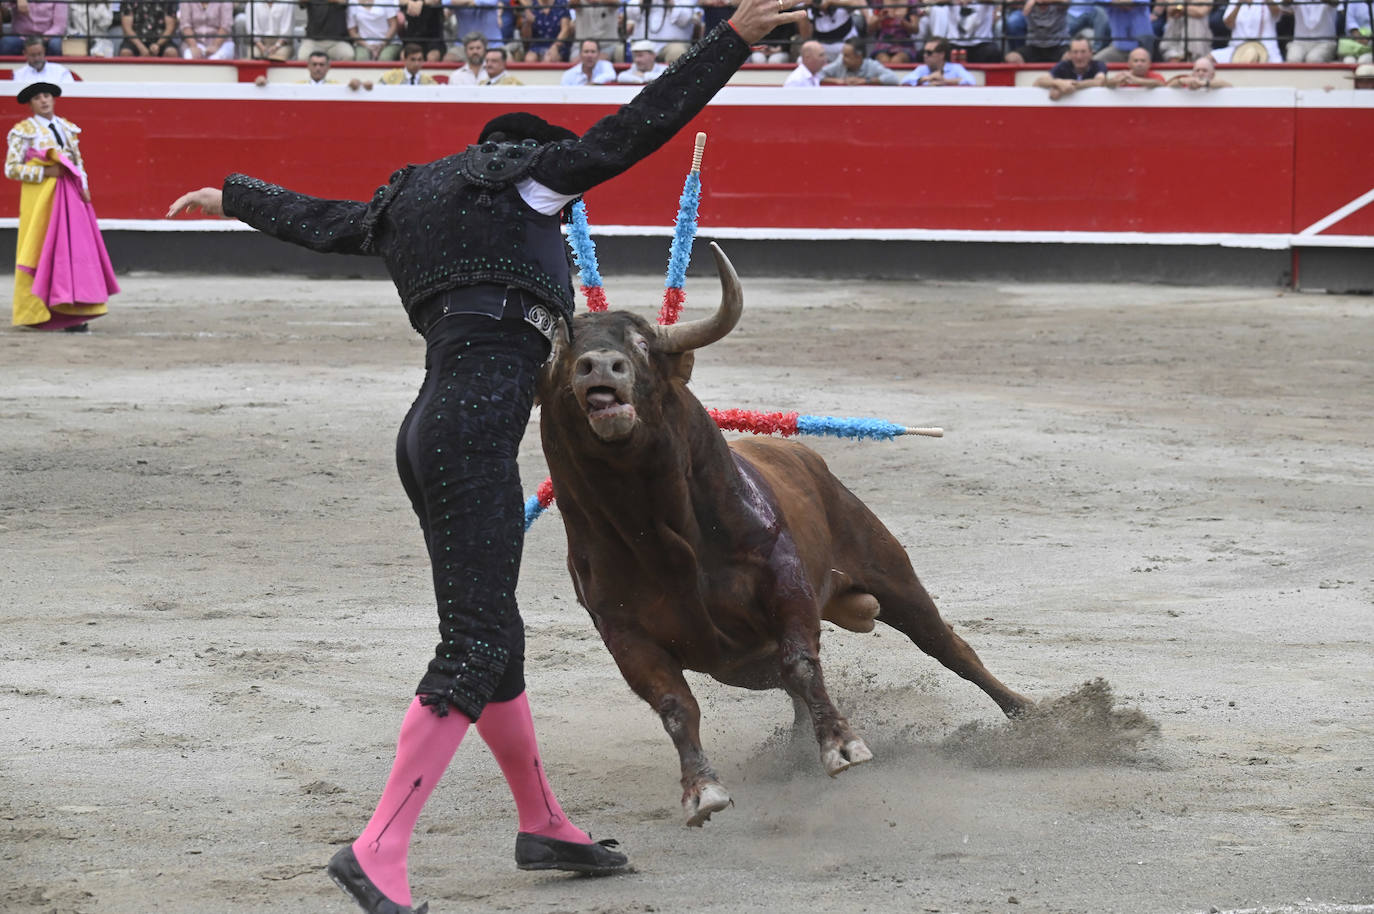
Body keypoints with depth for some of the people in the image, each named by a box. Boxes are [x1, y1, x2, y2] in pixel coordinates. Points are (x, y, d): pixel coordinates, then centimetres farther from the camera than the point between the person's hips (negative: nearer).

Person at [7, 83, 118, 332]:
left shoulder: (67, 128, 15)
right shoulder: (24, 131, -1)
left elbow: (78, 162, 22)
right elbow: (11, 169, -5)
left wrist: (84, 187, 6)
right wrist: (45, 172, -13)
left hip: (69, 198, 5)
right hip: (40, 198, -5)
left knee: (74, 251, -1)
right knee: (40, 252, -5)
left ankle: (71, 314, 1)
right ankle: (36, 314, 1)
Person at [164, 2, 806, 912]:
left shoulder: (415, 203, 24)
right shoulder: (529, 176, 4)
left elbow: (319, 221, 39)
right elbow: (639, 126, -6)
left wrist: (232, 195, 58)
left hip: (434, 428, 10)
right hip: (477, 426, -10)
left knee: (494, 634, 18)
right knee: (477, 644, -13)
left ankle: (544, 825, 31)